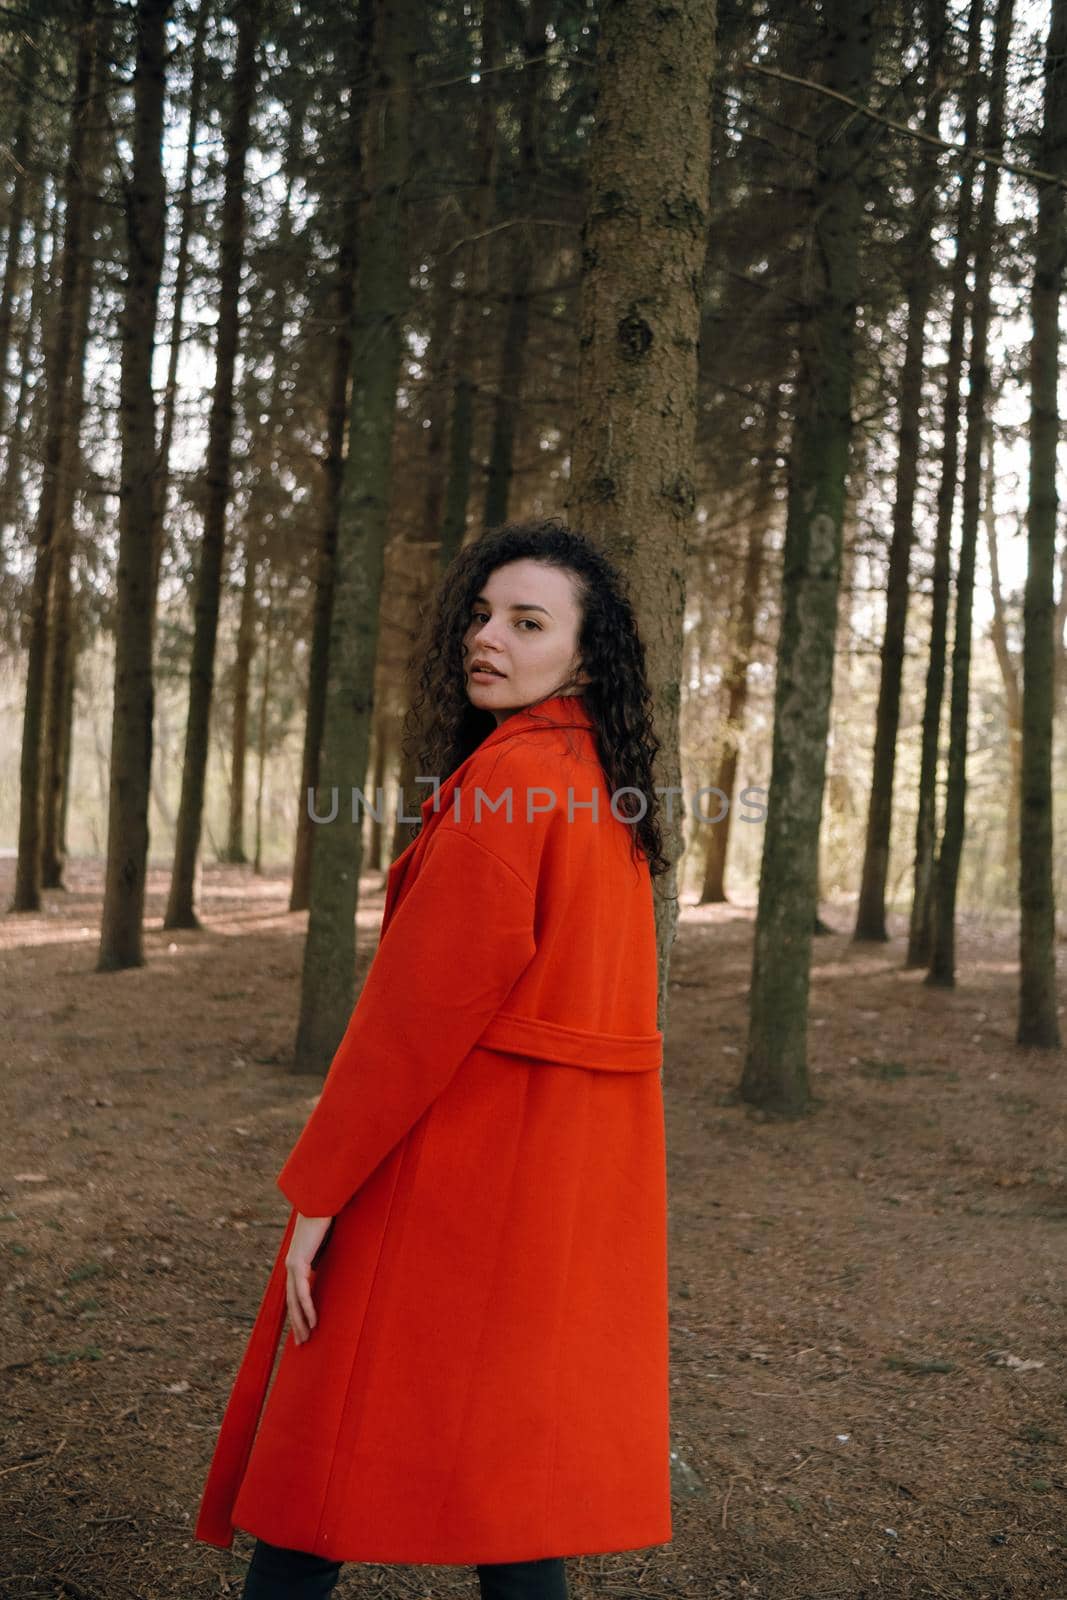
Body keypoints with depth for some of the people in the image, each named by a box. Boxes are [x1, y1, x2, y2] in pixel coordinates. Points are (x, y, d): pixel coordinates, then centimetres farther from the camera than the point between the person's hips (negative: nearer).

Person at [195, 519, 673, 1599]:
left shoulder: (505, 778, -17)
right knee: (511, 1471, 17)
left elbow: (422, 1005, -20)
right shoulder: (608, 792, 10)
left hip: (457, 1168, -8)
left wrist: (316, 1189, -14)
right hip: (575, 1175, 8)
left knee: (329, 1447, 7)